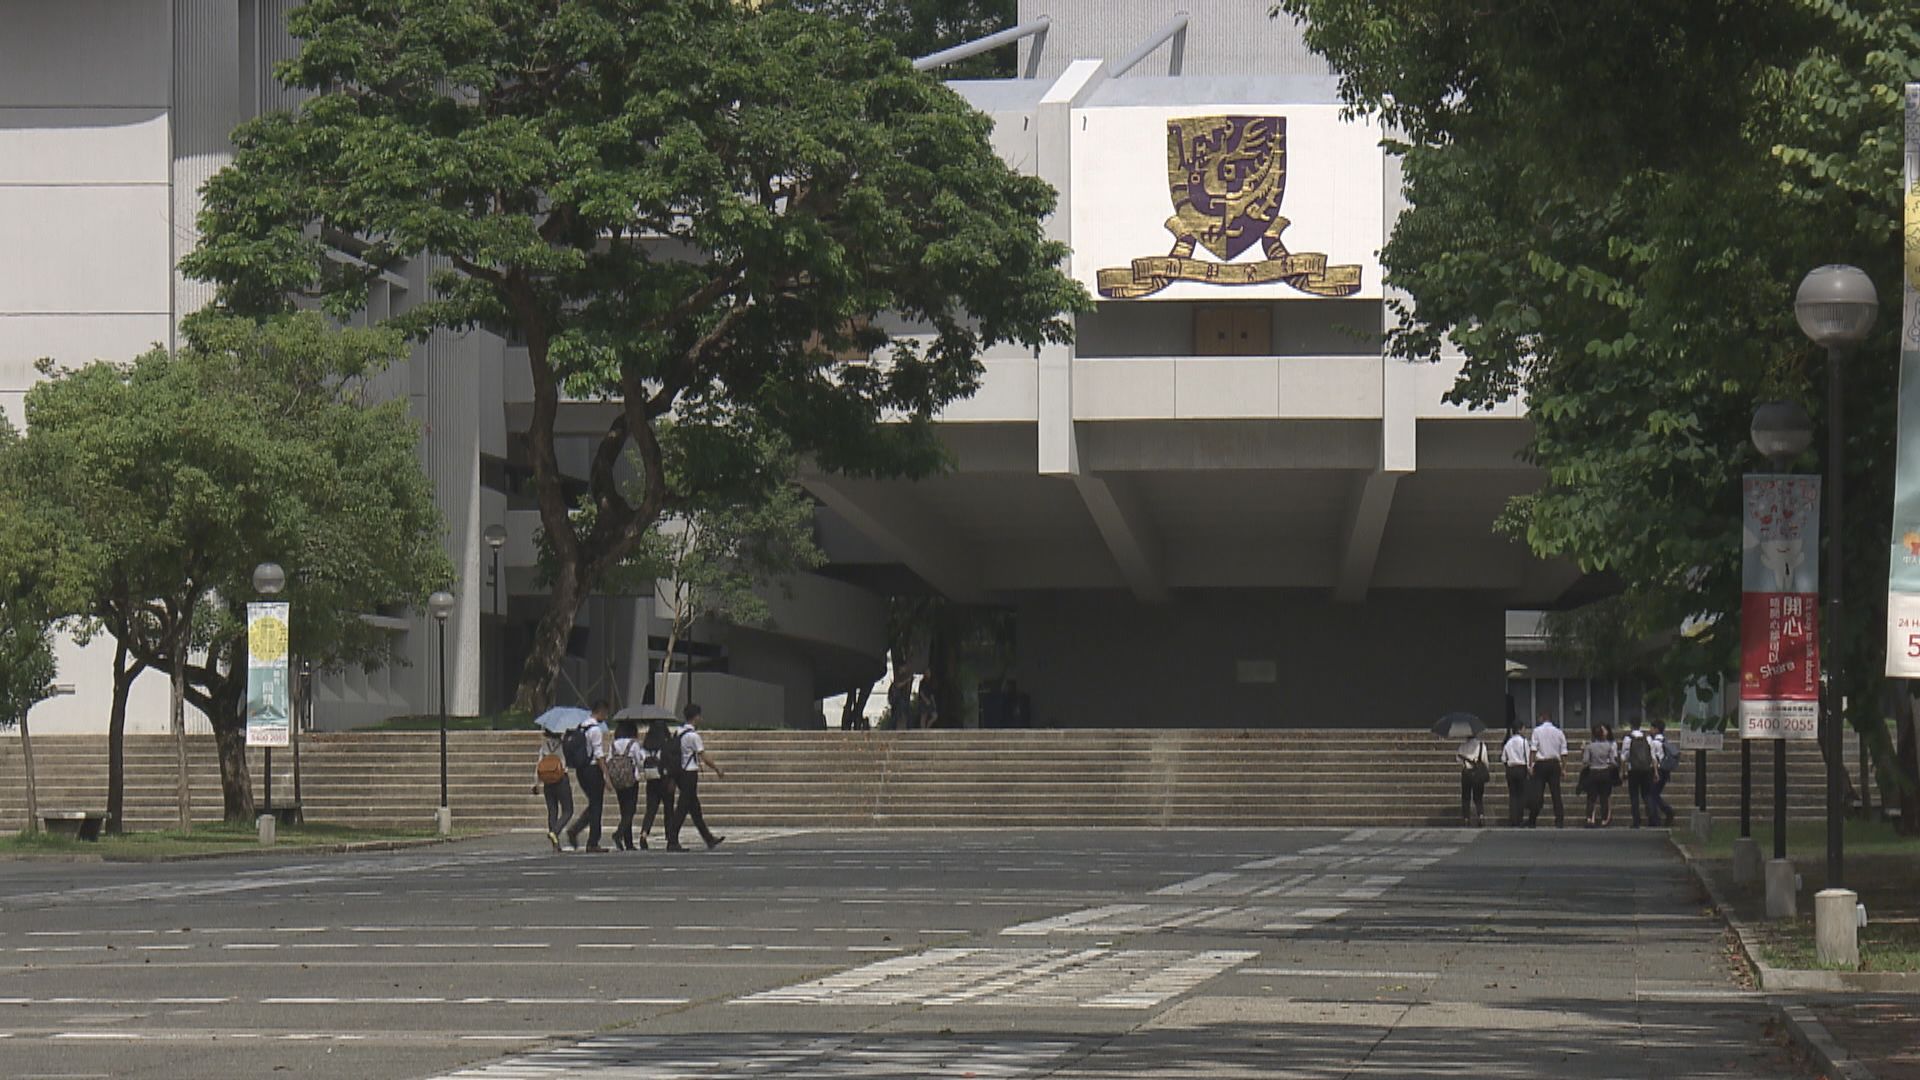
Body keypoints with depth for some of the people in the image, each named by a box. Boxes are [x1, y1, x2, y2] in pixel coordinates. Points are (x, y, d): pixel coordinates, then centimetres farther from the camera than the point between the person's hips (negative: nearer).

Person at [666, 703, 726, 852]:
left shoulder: (679, 732, 9)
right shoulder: (693, 736, -17)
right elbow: (704, 756, -13)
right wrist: (718, 770, -2)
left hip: (681, 772, 9)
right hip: (690, 774, -9)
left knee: (694, 807, 14)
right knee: (682, 808, -6)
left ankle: (708, 838, 22)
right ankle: (672, 842, -5)